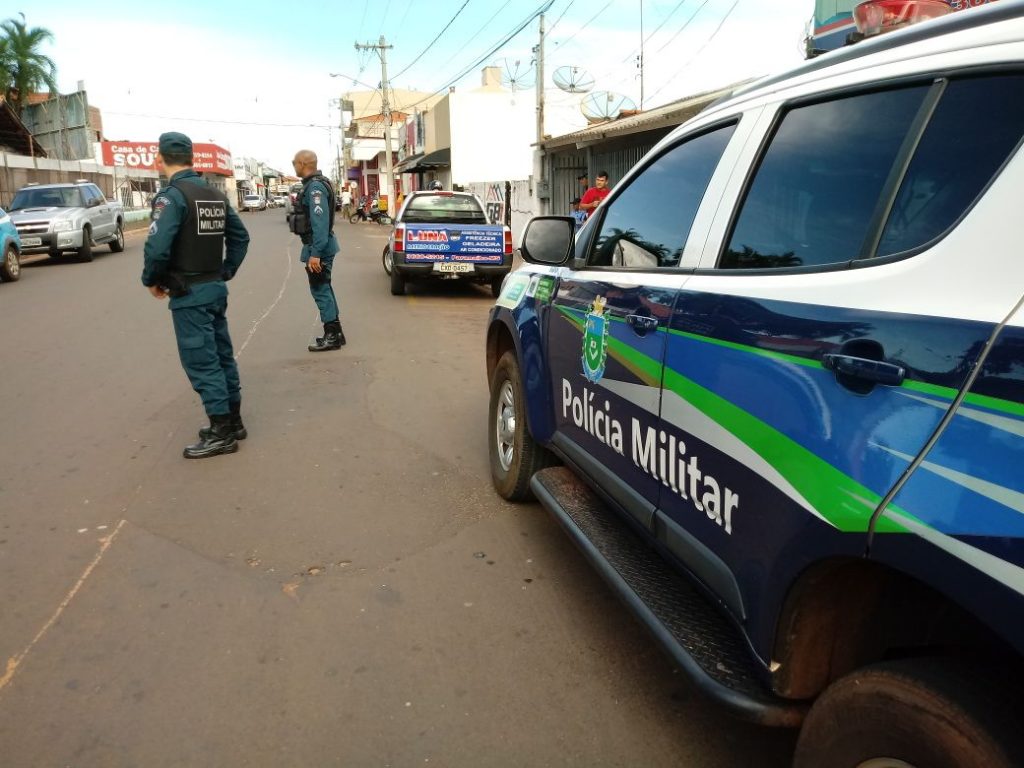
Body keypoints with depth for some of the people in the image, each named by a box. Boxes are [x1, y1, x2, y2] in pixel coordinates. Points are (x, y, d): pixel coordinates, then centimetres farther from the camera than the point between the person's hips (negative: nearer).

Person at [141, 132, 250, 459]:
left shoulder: (172, 196, -16)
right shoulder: (215, 195, 9)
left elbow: (157, 247, -25)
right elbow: (240, 236, 16)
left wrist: (151, 280, -9)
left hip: (189, 294, -8)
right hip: (215, 288, 8)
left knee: (201, 362, -2)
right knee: (221, 355, 15)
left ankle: (222, 432, 4)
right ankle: (232, 420, 24)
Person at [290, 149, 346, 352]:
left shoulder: (315, 186, -17)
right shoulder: (315, 183, 15)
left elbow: (320, 221, -25)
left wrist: (315, 253, -27)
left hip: (317, 247, -10)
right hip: (320, 245, 10)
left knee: (320, 290, -5)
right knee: (324, 289, 14)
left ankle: (332, 336, 0)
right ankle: (334, 332, 21)